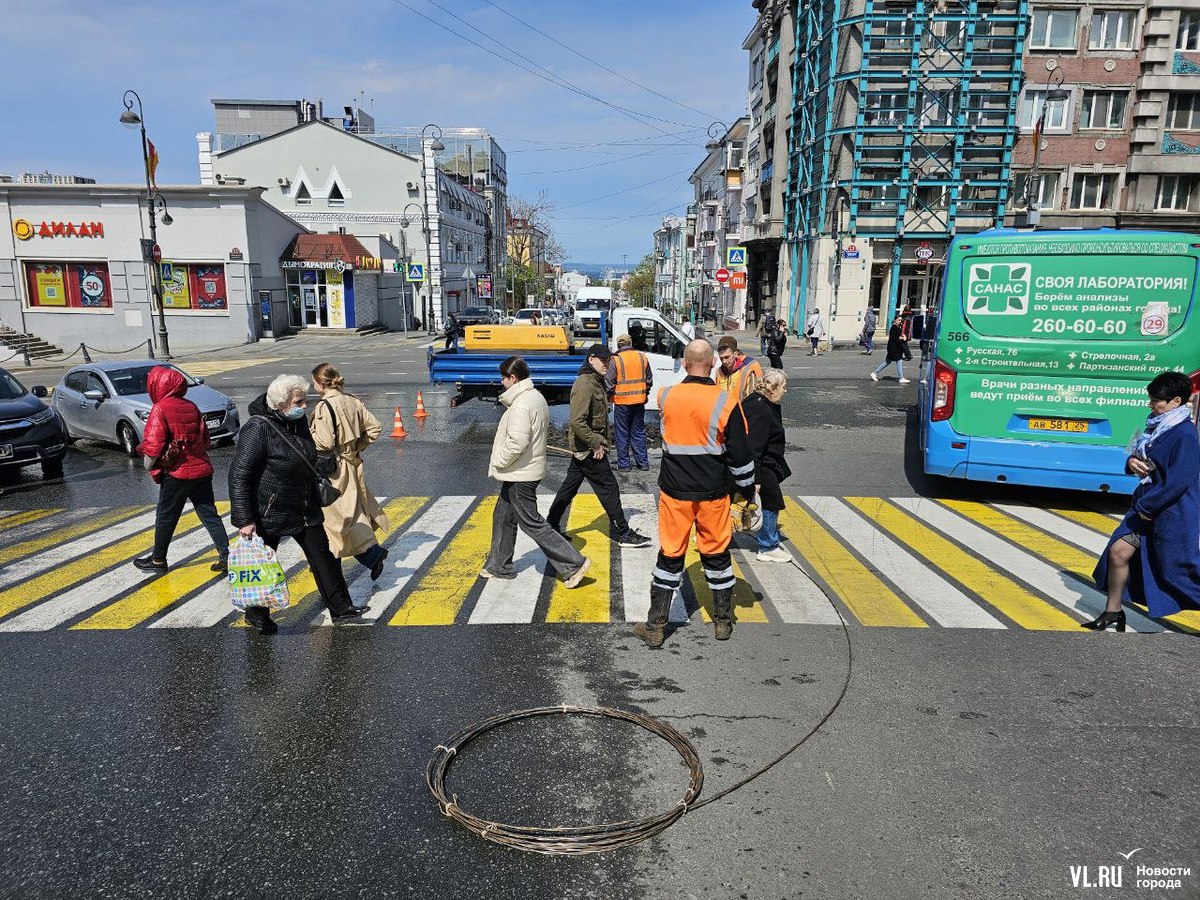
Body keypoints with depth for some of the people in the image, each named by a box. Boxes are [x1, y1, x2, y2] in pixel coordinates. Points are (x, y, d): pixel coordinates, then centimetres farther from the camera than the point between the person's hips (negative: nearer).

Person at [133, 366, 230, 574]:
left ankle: (158, 559, 23)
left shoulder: (160, 409, -11)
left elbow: (154, 445, -14)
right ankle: (226, 556, 3)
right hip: (202, 469, 6)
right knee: (209, 514, 8)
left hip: (177, 472, -6)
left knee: (166, 517, 10)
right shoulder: (191, 406, 7)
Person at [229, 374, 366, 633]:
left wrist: (315, 498, 25)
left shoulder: (298, 421, 4)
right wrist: (244, 519, -24)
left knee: (323, 554, 8)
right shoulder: (258, 428, -22)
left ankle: (340, 607, 17)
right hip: (268, 512, -7)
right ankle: (257, 613, 29)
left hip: (304, 508, 8)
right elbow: (239, 474, -22)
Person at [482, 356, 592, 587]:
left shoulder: (521, 405, -23)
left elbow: (517, 441, -30)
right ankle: (499, 566, 32)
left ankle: (574, 564, 0)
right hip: (523, 471, 11)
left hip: (520, 475, -11)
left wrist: (499, 461, -15)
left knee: (531, 523, -3)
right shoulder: (536, 397, 9)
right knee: (503, 516, 20)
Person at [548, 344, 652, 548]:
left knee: (570, 485, 16)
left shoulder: (596, 382, 13)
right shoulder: (584, 384, -20)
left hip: (583, 447, 10)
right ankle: (621, 532, 6)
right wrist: (595, 445, -22)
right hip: (588, 448, -10)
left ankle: (552, 524, 26)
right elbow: (577, 422, -27)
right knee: (608, 487, -3)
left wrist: (599, 443, 14)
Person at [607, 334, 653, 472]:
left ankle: (623, 464, 11)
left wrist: (612, 395, 9)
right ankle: (643, 462, 19)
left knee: (622, 434, 7)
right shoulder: (642, 357, 3)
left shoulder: (615, 360, -11)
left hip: (622, 402, -4)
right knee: (639, 432, 15)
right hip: (639, 401, 4)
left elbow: (609, 383, -10)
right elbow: (649, 380, 10)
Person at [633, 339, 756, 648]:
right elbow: (741, 454, -8)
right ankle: (723, 622, 28)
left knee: (669, 556, 9)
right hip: (714, 495, -1)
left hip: (674, 492, 1)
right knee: (717, 555, 14)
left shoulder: (666, 397, -5)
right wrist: (748, 490, 6)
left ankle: (655, 626, 14)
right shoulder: (726, 403, -12)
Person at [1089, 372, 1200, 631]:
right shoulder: (1158, 427, 7)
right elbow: (1141, 457, 18)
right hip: (1146, 508, 9)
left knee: (1179, 574, 0)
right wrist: (1132, 462, -6)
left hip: (1173, 515, -9)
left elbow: (1179, 481, -24)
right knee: (1118, 551, 9)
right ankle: (1113, 612, 23)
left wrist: (1145, 505, -17)